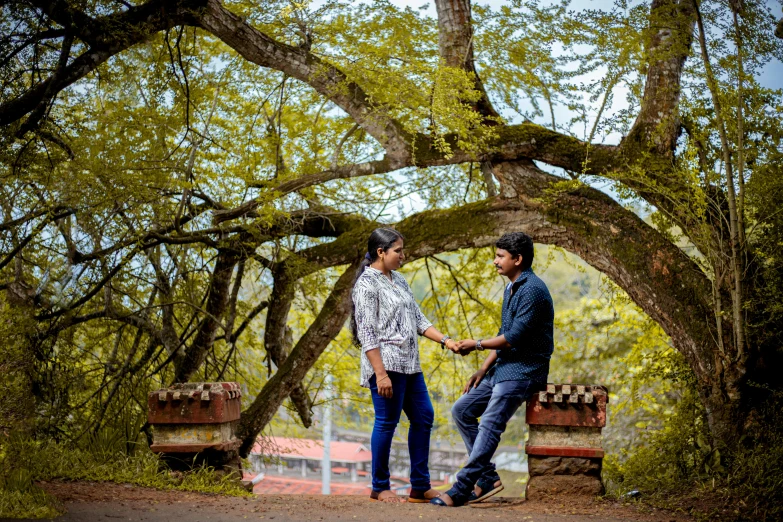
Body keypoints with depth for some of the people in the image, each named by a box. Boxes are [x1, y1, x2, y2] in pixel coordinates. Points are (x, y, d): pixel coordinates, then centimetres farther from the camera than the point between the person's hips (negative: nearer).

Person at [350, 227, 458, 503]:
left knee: (423, 418, 9)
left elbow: (418, 320, 18)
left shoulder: (399, 280, 15)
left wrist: (446, 340, 5)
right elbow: (367, 333, -15)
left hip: (409, 364, 9)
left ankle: (420, 486, 16)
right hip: (386, 364, -9)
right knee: (387, 422, -3)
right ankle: (380, 487, 10)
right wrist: (380, 373, -21)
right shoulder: (367, 284, -10)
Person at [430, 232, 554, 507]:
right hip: (503, 369, 11)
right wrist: (483, 370, 10)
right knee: (461, 410, 6)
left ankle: (462, 489, -21)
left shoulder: (533, 289, -16)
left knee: (490, 424, -20)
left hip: (524, 371, -11)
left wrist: (476, 345, -9)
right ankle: (487, 477, 5)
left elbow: (514, 337, -21)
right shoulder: (511, 289, 17)